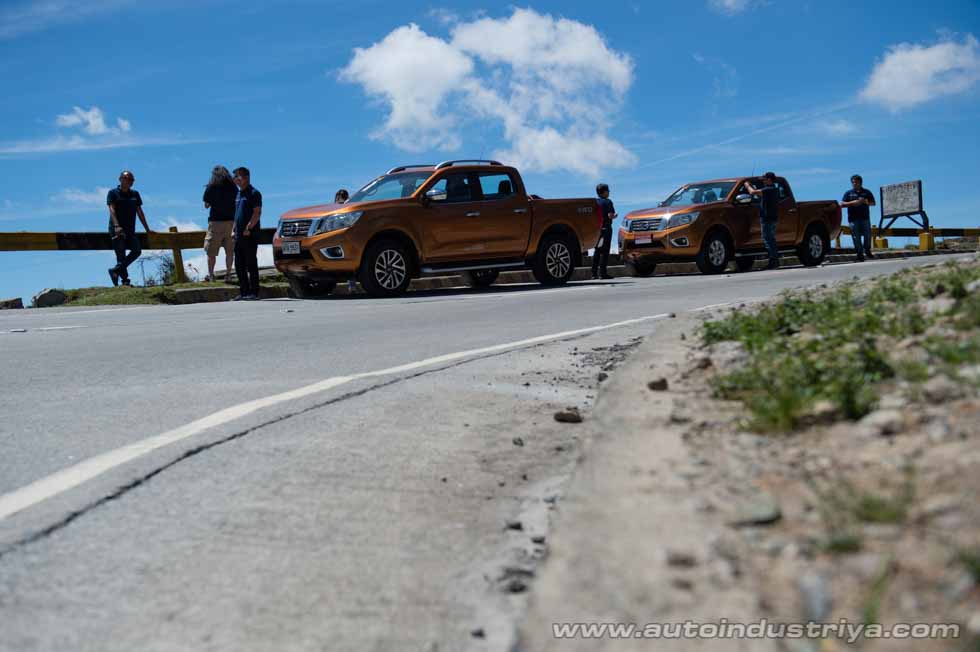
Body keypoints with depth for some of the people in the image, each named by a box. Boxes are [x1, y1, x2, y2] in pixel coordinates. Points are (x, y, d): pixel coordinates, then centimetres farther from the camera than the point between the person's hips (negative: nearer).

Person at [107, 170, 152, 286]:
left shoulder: (135, 194, 17)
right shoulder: (113, 193, 2)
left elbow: (140, 212, 19)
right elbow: (112, 210, -11)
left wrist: (147, 229, 15)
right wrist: (116, 226, -26)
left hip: (130, 230, 5)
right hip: (117, 229, -5)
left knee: (137, 250, -10)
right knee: (121, 254, -8)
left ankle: (116, 270, 1)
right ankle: (125, 279, -6)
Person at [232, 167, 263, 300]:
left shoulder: (254, 193, -8)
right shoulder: (238, 194, 18)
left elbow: (257, 213, -15)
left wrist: (248, 228, -19)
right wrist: (234, 229, 14)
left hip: (250, 236, -8)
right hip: (239, 236, 9)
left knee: (251, 264, -5)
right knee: (239, 265, 9)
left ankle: (253, 292, -1)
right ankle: (243, 292, 15)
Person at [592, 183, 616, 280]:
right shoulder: (607, 202, -9)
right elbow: (610, 215, -17)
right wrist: (614, 216, 3)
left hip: (596, 228, 6)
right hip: (605, 228, -6)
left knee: (596, 251, 10)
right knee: (604, 251, -4)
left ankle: (594, 273, 9)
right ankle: (602, 273, -7)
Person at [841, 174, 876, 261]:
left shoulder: (867, 192, 12)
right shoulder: (848, 193, 10)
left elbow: (873, 203, 10)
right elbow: (842, 203, 2)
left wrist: (866, 202, -10)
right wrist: (853, 203, -11)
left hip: (865, 217, 1)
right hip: (853, 218, -1)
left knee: (867, 235, -1)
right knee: (856, 237, -3)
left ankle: (867, 251, 21)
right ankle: (860, 255, 2)